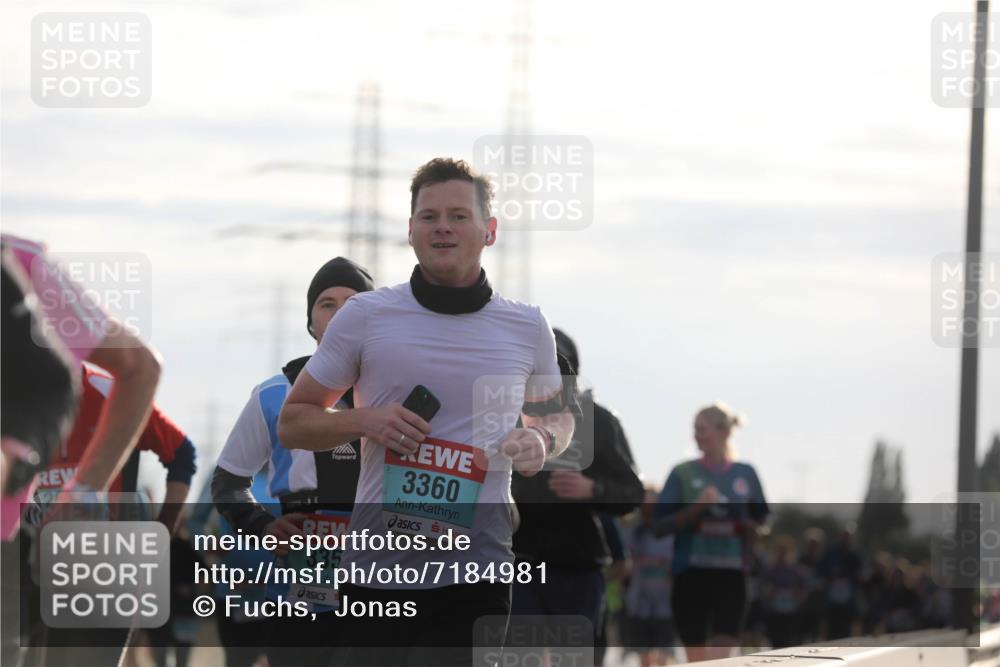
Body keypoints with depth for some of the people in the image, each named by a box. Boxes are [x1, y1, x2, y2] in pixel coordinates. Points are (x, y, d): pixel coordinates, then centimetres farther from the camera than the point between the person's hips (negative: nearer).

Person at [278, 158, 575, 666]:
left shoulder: (526, 326, 6)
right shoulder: (364, 315, 2)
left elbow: (554, 413, 23)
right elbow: (293, 422, 8)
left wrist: (541, 441, -1)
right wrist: (363, 421, -12)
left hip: (476, 572, 0)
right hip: (376, 566, 0)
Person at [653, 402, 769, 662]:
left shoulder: (746, 474, 7)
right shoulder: (683, 473, 2)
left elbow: (760, 525, 15)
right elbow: (661, 525, -1)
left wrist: (746, 525, -7)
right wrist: (697, 507, -13)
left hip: (731, 574, 0)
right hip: (692, 573, 0)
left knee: (720, 659, -10)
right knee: (696, 658, 5)